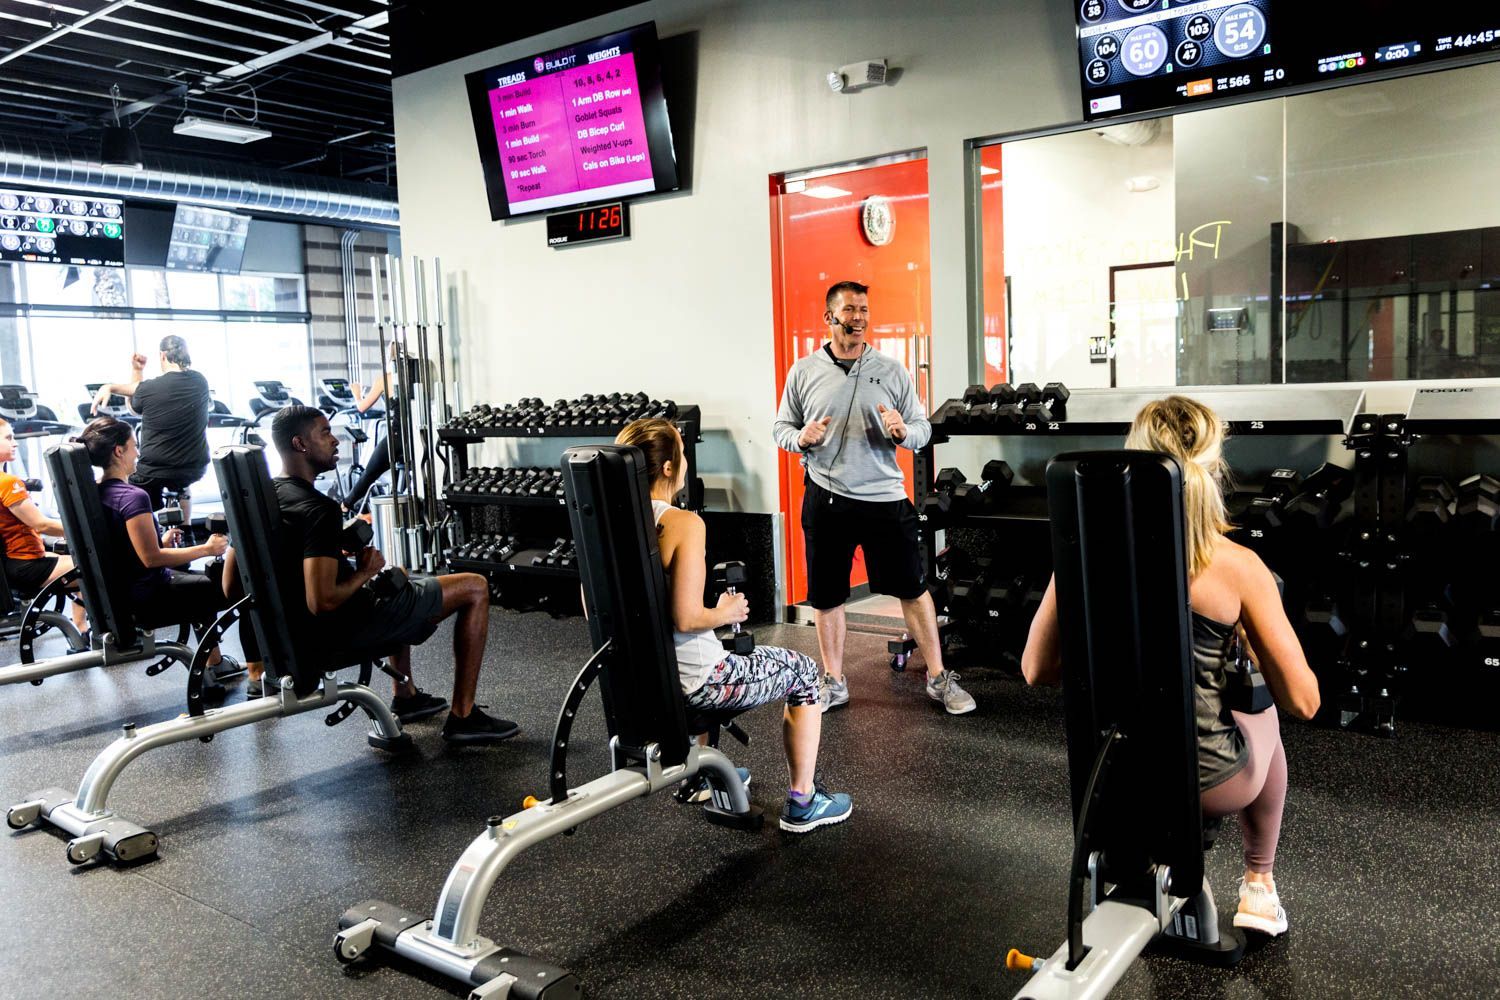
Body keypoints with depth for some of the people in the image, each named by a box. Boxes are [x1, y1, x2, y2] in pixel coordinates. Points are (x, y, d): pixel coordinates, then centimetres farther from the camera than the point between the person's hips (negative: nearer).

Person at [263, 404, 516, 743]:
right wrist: (364, 573, -13)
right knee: (475, 588, -2)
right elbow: (322, 602, -33)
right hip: (342, 629, -10)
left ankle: (406, 697, 39)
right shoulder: (319, 509, -26)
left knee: (398, 577, 38)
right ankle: (463, 717, 3)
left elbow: (231, 586, 9)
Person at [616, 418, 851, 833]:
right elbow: (687, 618, -28)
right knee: (803, 669, 16)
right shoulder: (684, 523, -23)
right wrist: (726, 613, -6)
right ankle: (802, 802, 24)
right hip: (691, 684, -7)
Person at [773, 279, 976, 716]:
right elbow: (782, 428, 8)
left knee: (913, 588, 5)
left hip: (884, 498, 0)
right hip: (826, 500, 1)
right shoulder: (804, 371, 4)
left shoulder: (892, 370, 4)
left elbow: (923, 428, 6)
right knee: (826, 596, 10)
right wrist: (801, 438, -13)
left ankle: (939, 678, 19)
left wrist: (903, 431, -16)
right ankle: (834, 683, 27)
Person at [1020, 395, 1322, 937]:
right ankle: (1258, 887, 46)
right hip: (1207, 785, -1)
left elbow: (1037, 669, -2)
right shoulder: (1236, 566, -16)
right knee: (1261, 718, 34)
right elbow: (1302, 701, -9)